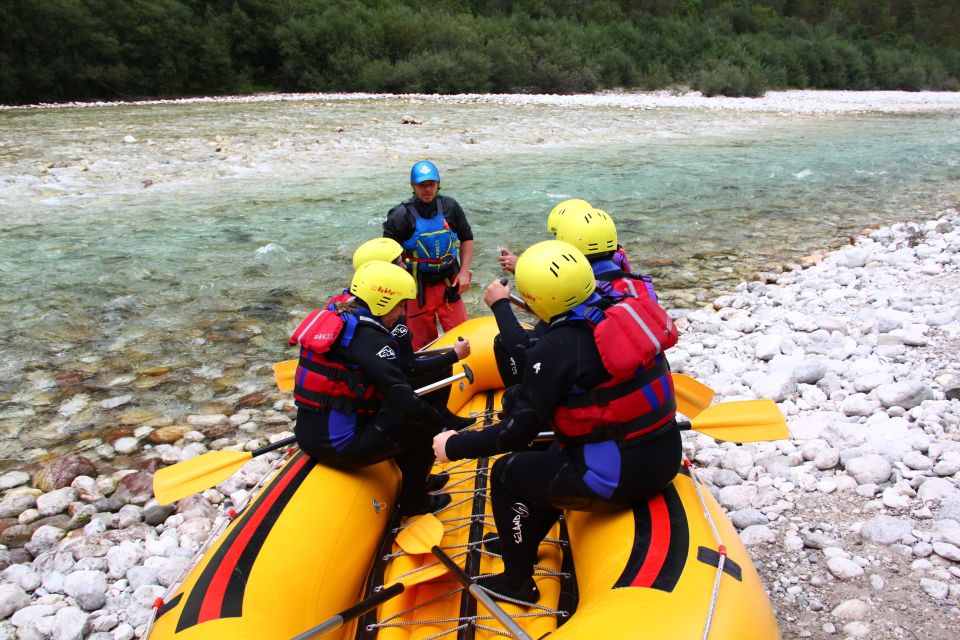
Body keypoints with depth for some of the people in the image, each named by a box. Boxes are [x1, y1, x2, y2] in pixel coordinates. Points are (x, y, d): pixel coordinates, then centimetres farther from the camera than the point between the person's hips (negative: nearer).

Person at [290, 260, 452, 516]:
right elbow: (408, 405, -24)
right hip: (339, 446, -9)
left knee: (392, 407, 26)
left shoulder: (335, 319, 8)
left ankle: (415, 476, 35)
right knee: (426, 425, 2)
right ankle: (413, 501, 18)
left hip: (308, 434, 9)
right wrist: (442, 421, -6)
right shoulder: (369, 338, -20)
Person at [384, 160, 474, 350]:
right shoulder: (401, 215, -9)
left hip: (448, 283, 2)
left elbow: (466, 238, 11)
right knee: (422, 342, 6)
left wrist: (464, 271, 3)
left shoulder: (450, 207, 0)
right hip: (417, 288, -2)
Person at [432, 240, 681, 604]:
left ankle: (518, 581, 27)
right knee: (555, 456, 30)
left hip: (620, 476, -8)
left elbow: (519, 432, -15)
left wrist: (454, 446, -2)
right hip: (665, 456, 8)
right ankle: (524, 546, 48)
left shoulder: (556, 349, -19)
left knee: (507, 474, 12)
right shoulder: (627, 311, 0)